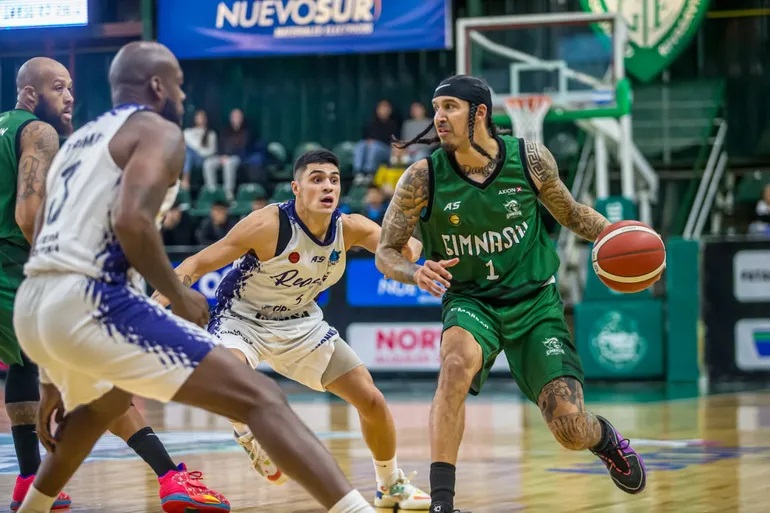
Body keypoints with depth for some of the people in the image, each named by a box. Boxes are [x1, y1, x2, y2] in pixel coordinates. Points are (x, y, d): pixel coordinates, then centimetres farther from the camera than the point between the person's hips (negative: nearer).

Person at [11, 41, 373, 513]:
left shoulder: (78, 142, 28)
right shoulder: (159, 131, 3)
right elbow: (131, 221, -18)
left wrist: (53, 378, 32)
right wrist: (178, 294, -2)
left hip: (30, 306, 8)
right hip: (90, 301, -8)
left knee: (106, 401, 42)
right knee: (260, 398, -11)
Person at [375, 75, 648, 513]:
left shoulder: (531, 160, -12)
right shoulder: (423, 178, -14)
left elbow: (570, 213, 7)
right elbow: (386, 253, -6)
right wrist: (417, 273, -28)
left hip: (535, 300, 1)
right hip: (471, 301, -1)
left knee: (571, 430, -6)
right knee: (458, 362, -37)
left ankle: (605, 438, 35)